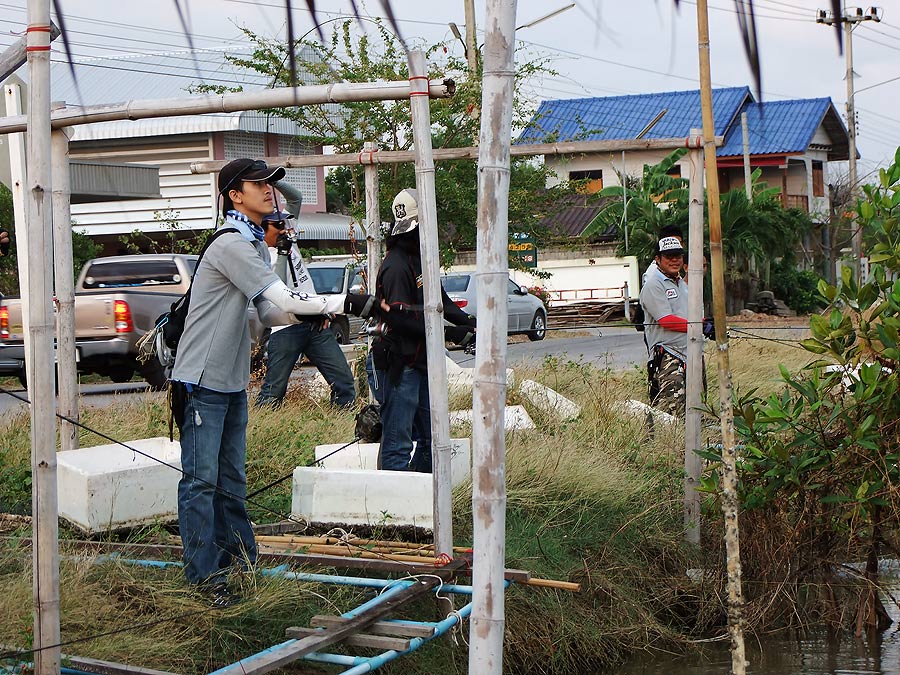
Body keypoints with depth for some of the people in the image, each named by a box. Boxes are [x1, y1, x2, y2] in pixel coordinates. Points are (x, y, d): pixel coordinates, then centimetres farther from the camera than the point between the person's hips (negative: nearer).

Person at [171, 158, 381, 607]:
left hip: (232, 381, 10)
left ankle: (238, 555, 26)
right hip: (202, 381, -10)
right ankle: (205, 575, -2)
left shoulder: (254, 245, 16)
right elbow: (282, 299, -22)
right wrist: (346, 304, -20)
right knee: (201, 479, -5)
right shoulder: (231, 245, -17)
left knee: (231, 476, 16)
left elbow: (271, 312, 13)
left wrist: (310, 312, -6)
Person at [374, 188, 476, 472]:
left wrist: (467, 320, 2)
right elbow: (401, 319, -24)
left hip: (423, 363, 10)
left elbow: (439, 301, 20)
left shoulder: (423, 259, 14)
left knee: (431, 438, 16)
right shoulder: (396, 265, -17)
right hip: (401, 365, -10)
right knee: (398, 443, -7)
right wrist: (449, 333, -22)